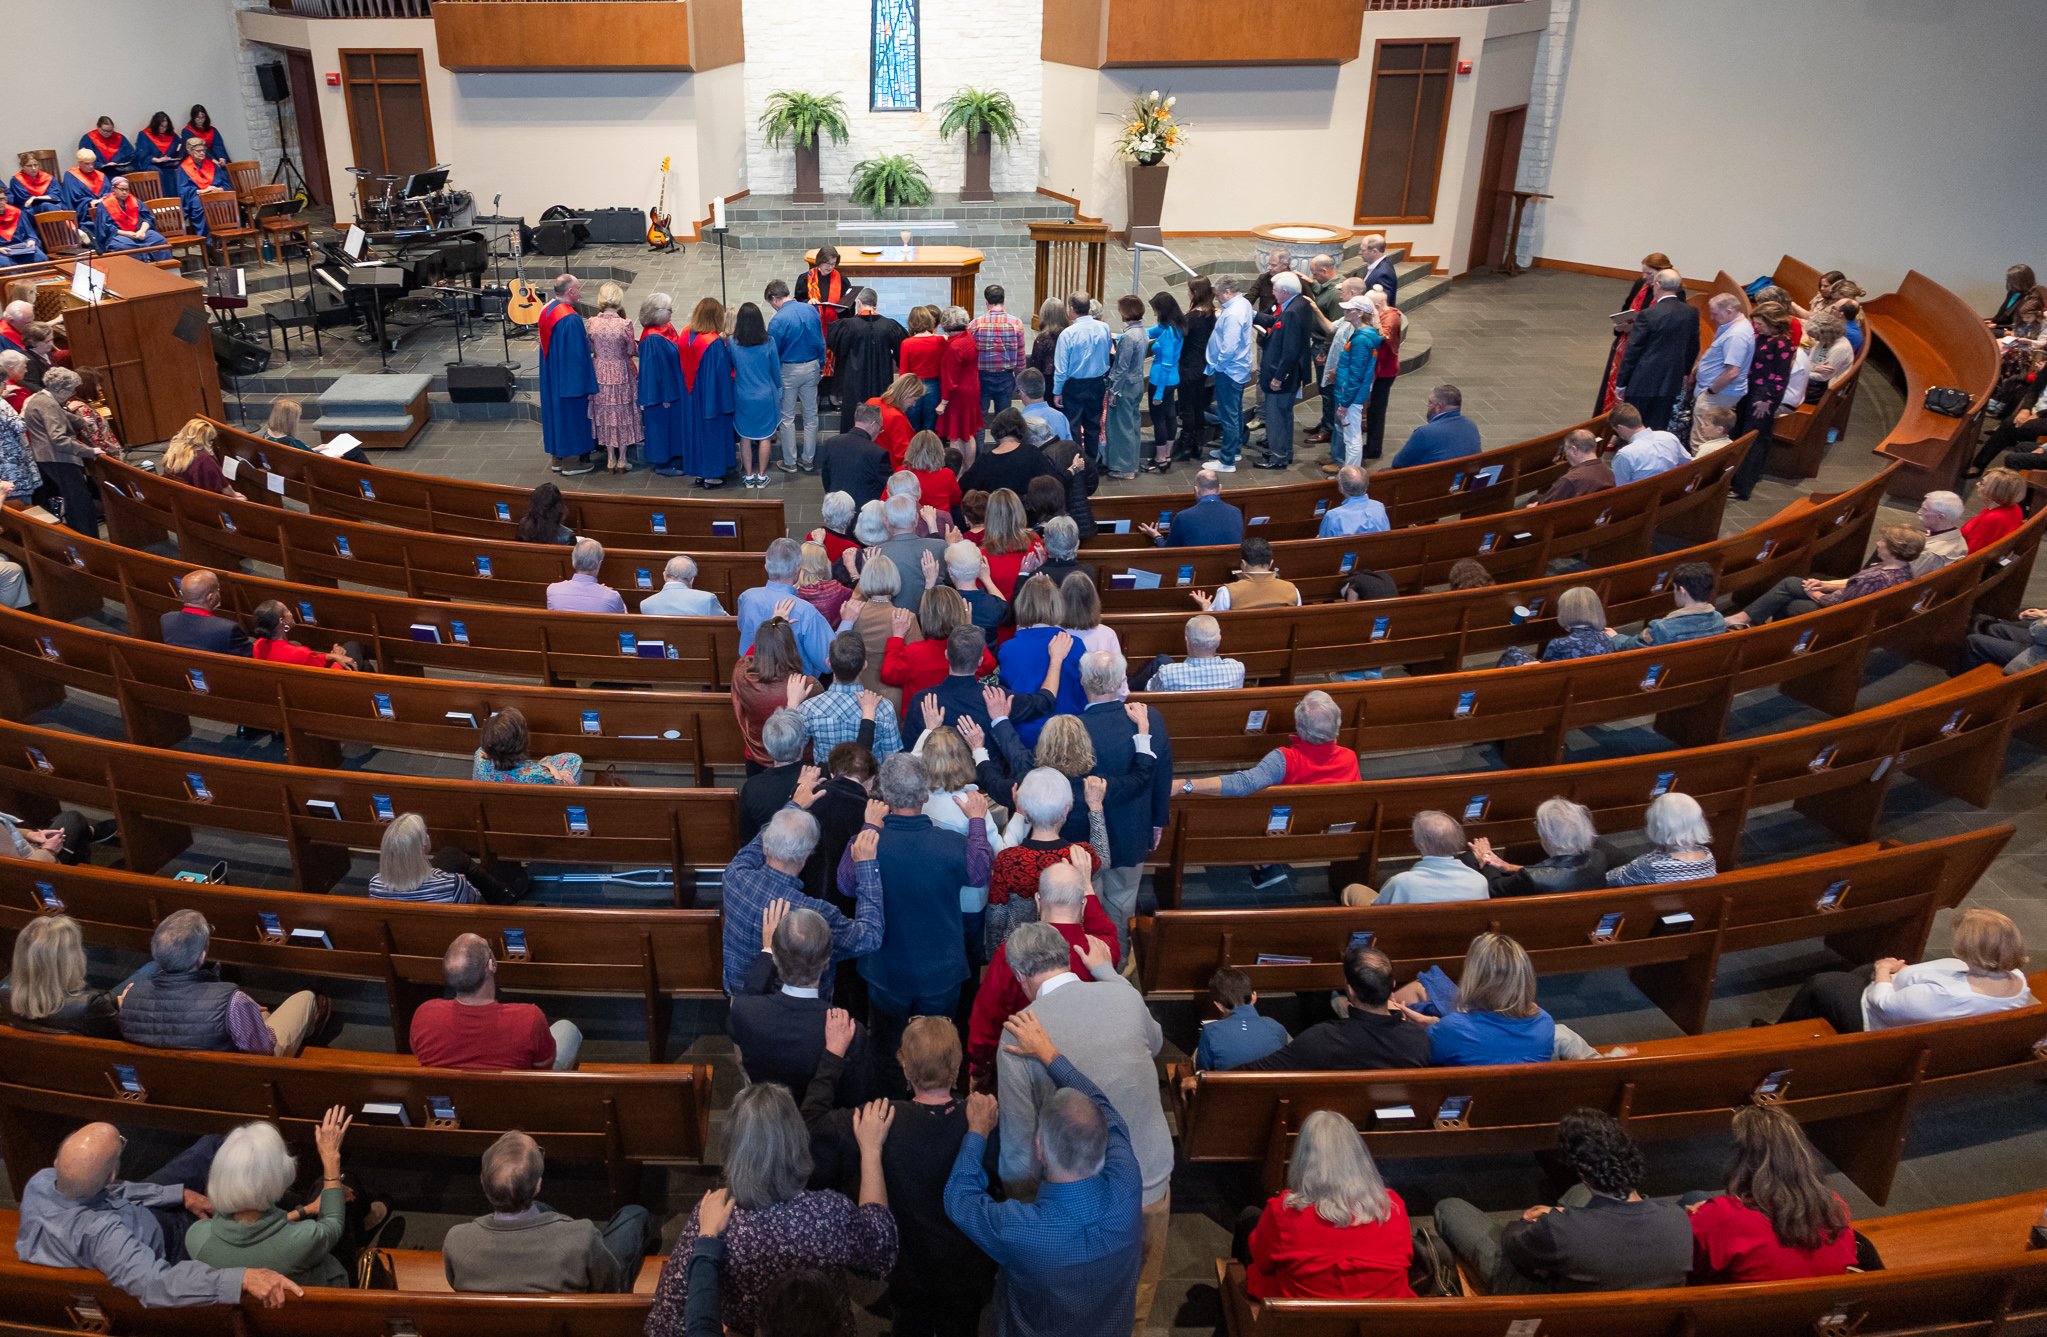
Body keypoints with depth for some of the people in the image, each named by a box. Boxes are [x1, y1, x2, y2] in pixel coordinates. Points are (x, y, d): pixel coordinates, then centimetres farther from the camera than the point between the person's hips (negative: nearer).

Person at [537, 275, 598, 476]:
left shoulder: (546, 310, 2)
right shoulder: (571, 318, -25)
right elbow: (578, 355, -22)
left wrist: (583, 337, 16)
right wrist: (589, 385, -16)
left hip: (550, 377, 9)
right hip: (570, 378, -9)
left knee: (556, 412, 18)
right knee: (571, 414, 3)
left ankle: (557, 458, 28)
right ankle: (571, 463, 12)